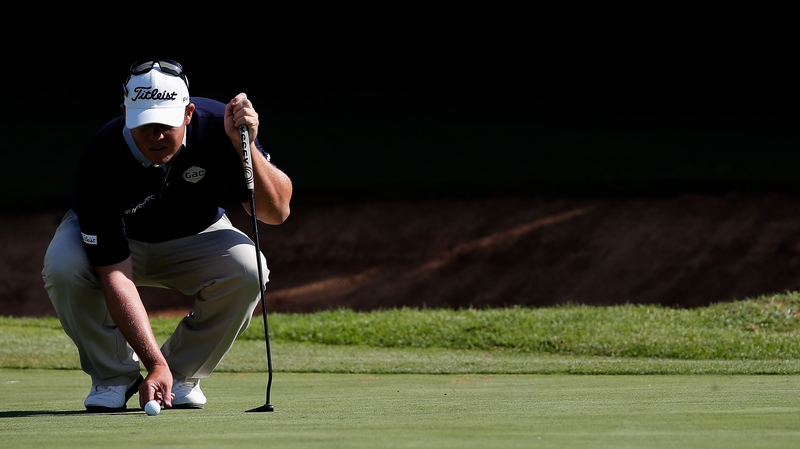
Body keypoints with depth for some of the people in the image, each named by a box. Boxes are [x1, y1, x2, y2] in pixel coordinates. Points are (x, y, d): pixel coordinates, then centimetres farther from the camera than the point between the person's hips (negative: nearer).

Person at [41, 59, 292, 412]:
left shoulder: (216, 126, -28)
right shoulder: (101, 160, -36)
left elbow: (277, 211, -27)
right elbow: (114, 275, -38)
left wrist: (245, 146, -43)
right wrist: (155, 364, -46)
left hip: (193, 237, 2)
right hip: (116, 238, -2)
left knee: (247, 270, -30)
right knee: (63, 266, -35)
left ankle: (183, 373, -5)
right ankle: (114, 375, -7)